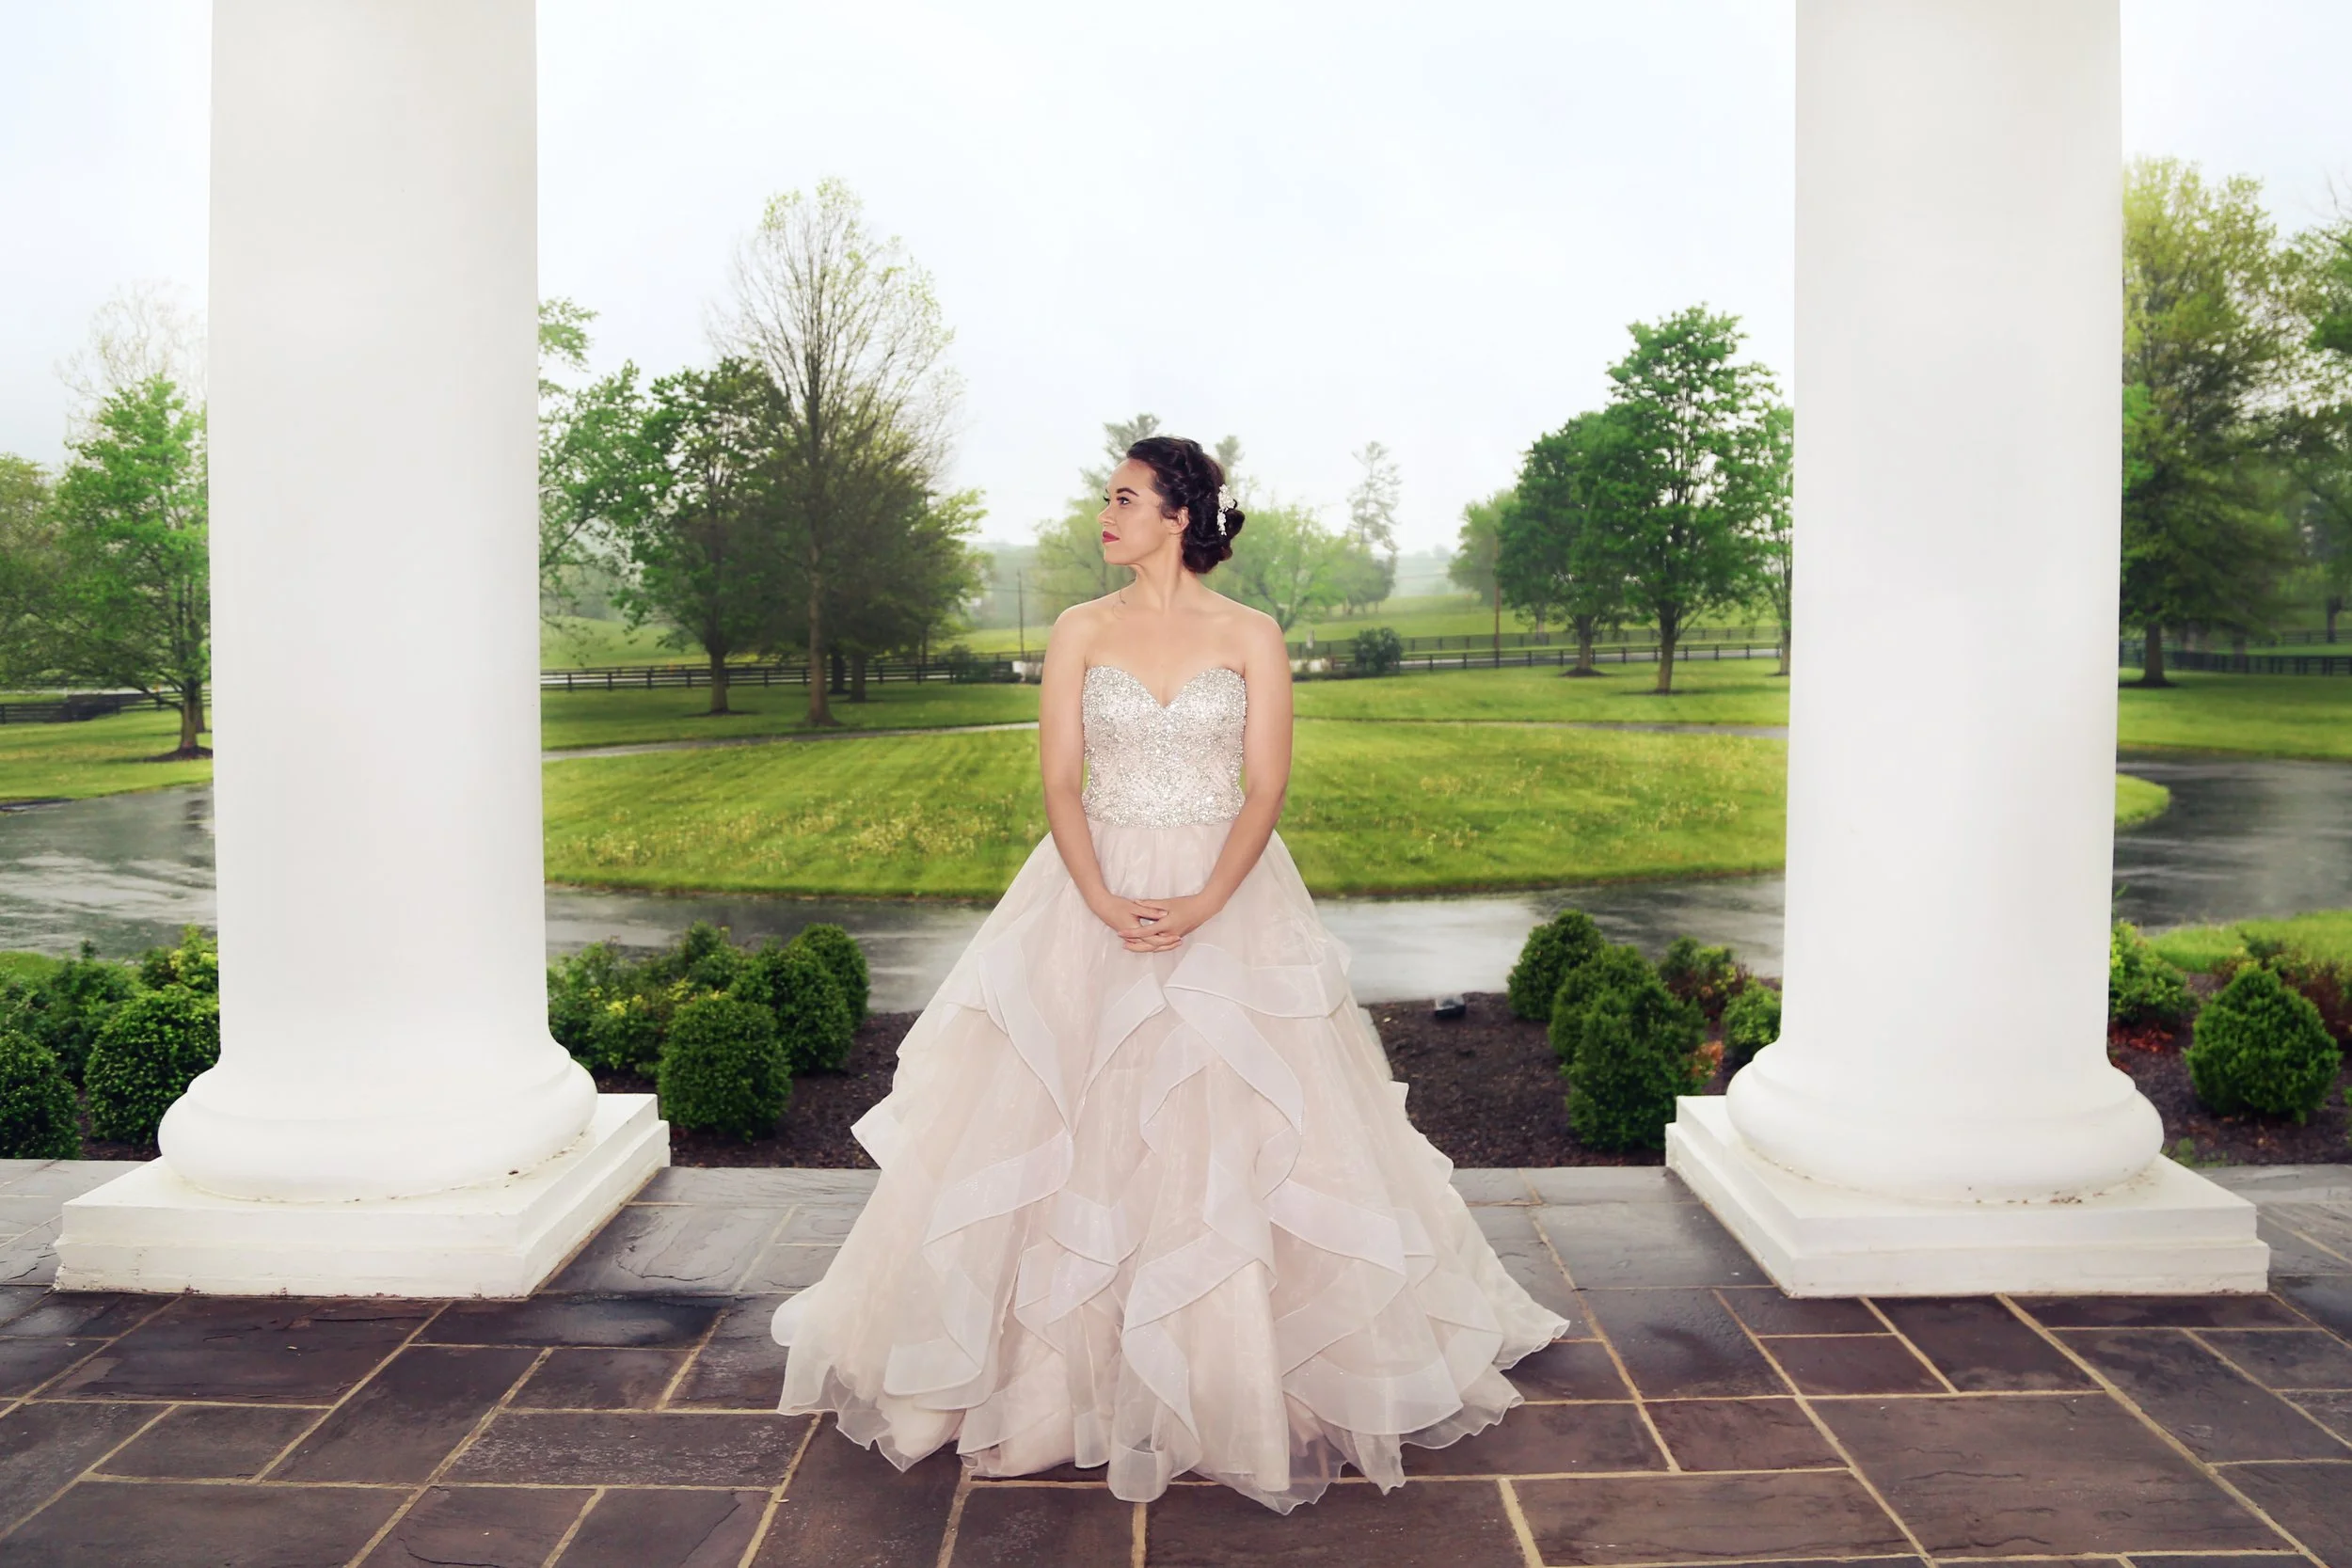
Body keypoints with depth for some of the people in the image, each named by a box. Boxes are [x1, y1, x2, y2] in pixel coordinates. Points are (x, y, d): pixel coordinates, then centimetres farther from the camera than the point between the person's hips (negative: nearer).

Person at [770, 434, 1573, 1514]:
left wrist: (1203, 907, -19)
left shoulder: (1253, 638, 1)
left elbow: (1266, 789, -5)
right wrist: (1105, 903, -16)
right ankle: (1073, 1372, 19)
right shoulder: (1080, 631, 6)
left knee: (1235, 1133, -1)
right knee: (1079, 1133, 3)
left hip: (1232, 903, -1)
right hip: (1090, 894, 2)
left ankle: (1238, 1388, 16)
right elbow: (1059, 784, -1)